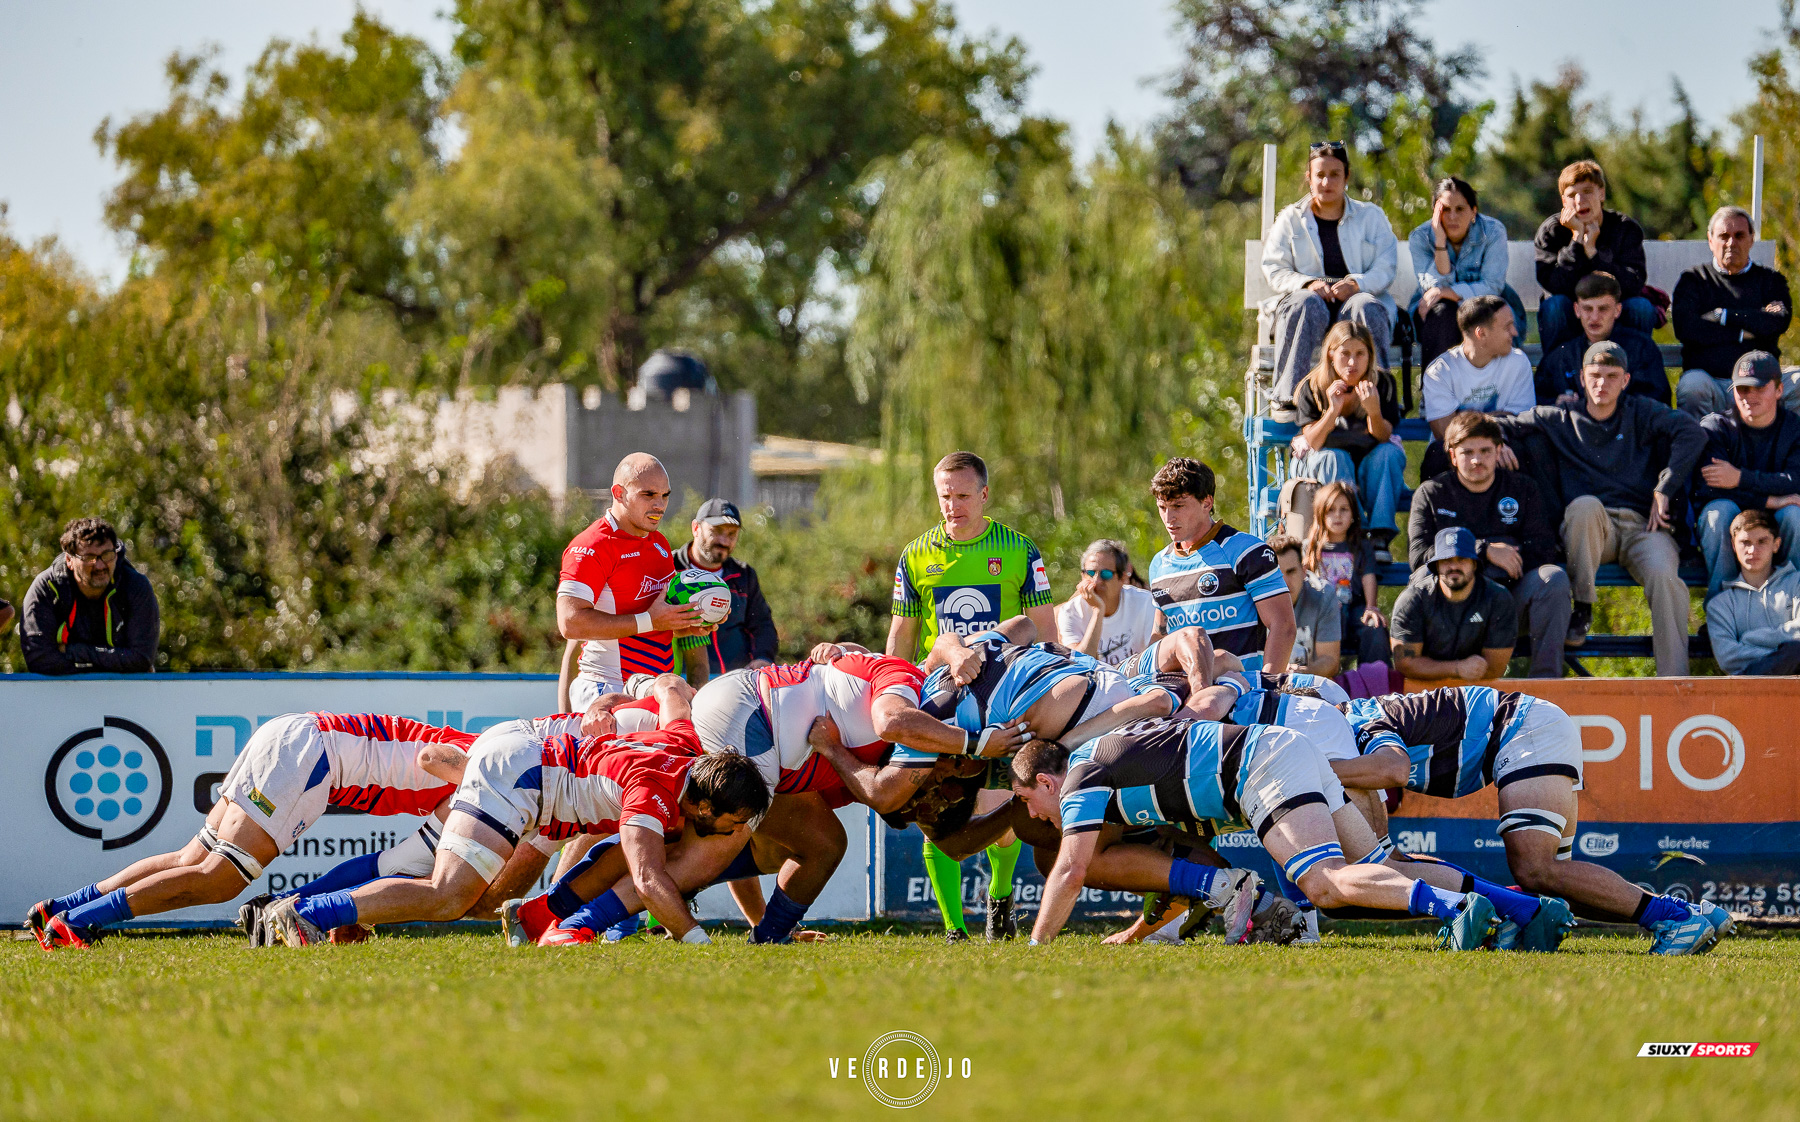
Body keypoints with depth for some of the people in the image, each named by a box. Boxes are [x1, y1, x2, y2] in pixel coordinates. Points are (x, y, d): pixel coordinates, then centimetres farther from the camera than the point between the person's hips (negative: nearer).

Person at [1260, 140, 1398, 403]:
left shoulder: (1370, 216, 16)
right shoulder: (1291, 219, 18)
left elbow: (1386, 268, 5)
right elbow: (1274, 270, 8)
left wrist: (1356, 284, -16)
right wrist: (1308, 283, -13)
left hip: (1357, 295, 0)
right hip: (1307, 294, 0)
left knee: (1367, 308, -37)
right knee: (1306, 306, -37)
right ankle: (1287, 396, -43)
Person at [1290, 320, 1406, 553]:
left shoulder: (1382, 383, -9)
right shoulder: (1312, 388, -12)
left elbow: (1383, 438, -18)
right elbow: (1312, 442, -20)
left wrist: (1374, 410, -39)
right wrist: (1333, 410, -36)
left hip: (1368, 468, 2)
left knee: (1390, 453, -29)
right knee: (1333, 457, -34)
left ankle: (1380, 536, -33)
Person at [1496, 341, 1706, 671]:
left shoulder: (1640, 413, 15)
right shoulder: (1560, 420, 18)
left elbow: (1692, 433, 1)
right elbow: (1502, 426, 21)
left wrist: (1664, 489, -7)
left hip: (1641, 525, 0)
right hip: (1589, 529, 1)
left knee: (1664, 575, -33)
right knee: (1584, 505, -37)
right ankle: (1582, 608, -21)